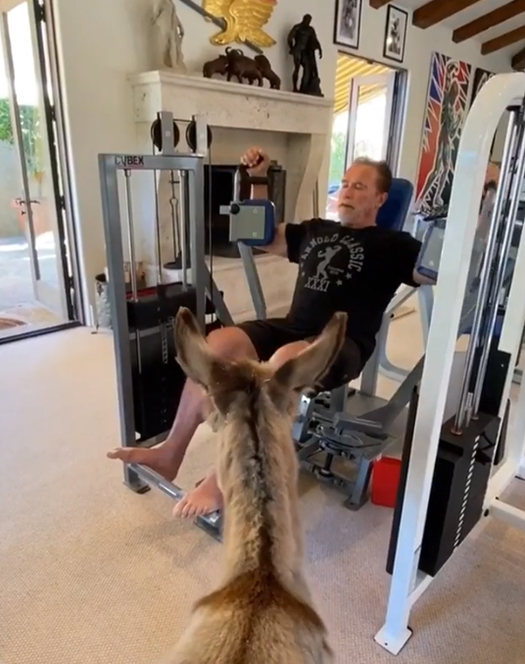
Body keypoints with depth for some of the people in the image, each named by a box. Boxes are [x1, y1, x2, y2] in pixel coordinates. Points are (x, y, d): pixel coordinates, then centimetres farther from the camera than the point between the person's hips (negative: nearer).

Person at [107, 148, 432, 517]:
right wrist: (259, 182, 23)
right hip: (293, 328, 6)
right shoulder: (315, 231, 22)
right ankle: (172, 452, -10)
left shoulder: (390, 245, 5)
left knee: (285, 361, -39)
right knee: (219, 343, -19)